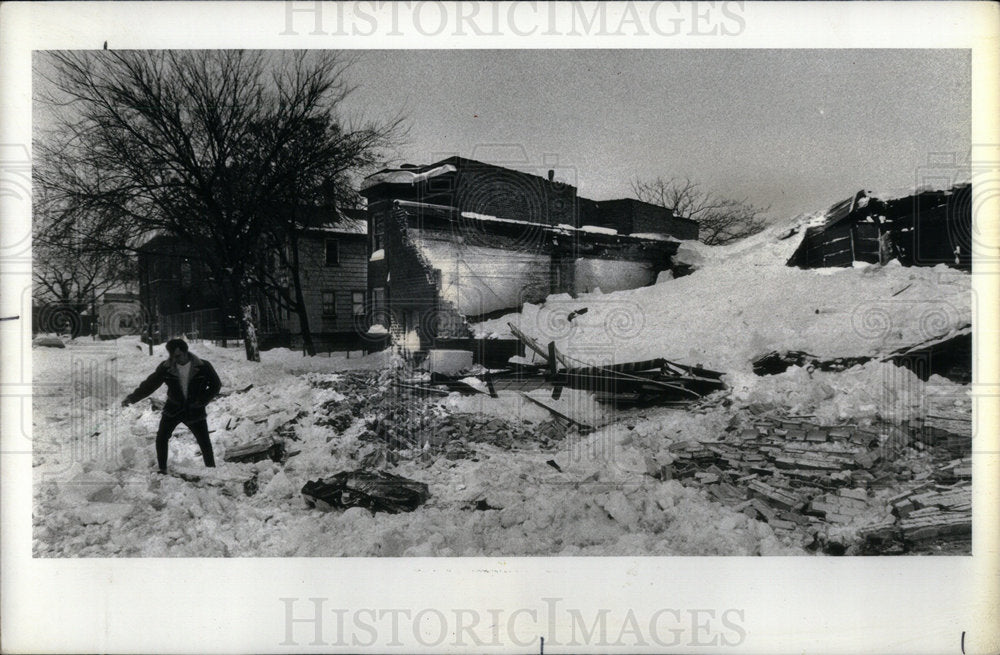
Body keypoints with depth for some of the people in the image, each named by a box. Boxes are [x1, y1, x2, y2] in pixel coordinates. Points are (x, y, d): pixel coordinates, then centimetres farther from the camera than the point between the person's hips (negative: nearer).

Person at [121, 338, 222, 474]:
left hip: (195, 411, -1)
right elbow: (149, 384, -7)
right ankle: (162, 469, 7)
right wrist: (132, 397, -18)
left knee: (205, 443, 1)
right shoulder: (166, 367, -10)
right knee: (161, 437, -9)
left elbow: (216, 385, -4)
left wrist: (202, 401, -13)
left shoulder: (203, 367, -14)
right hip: (173, 409, 2)